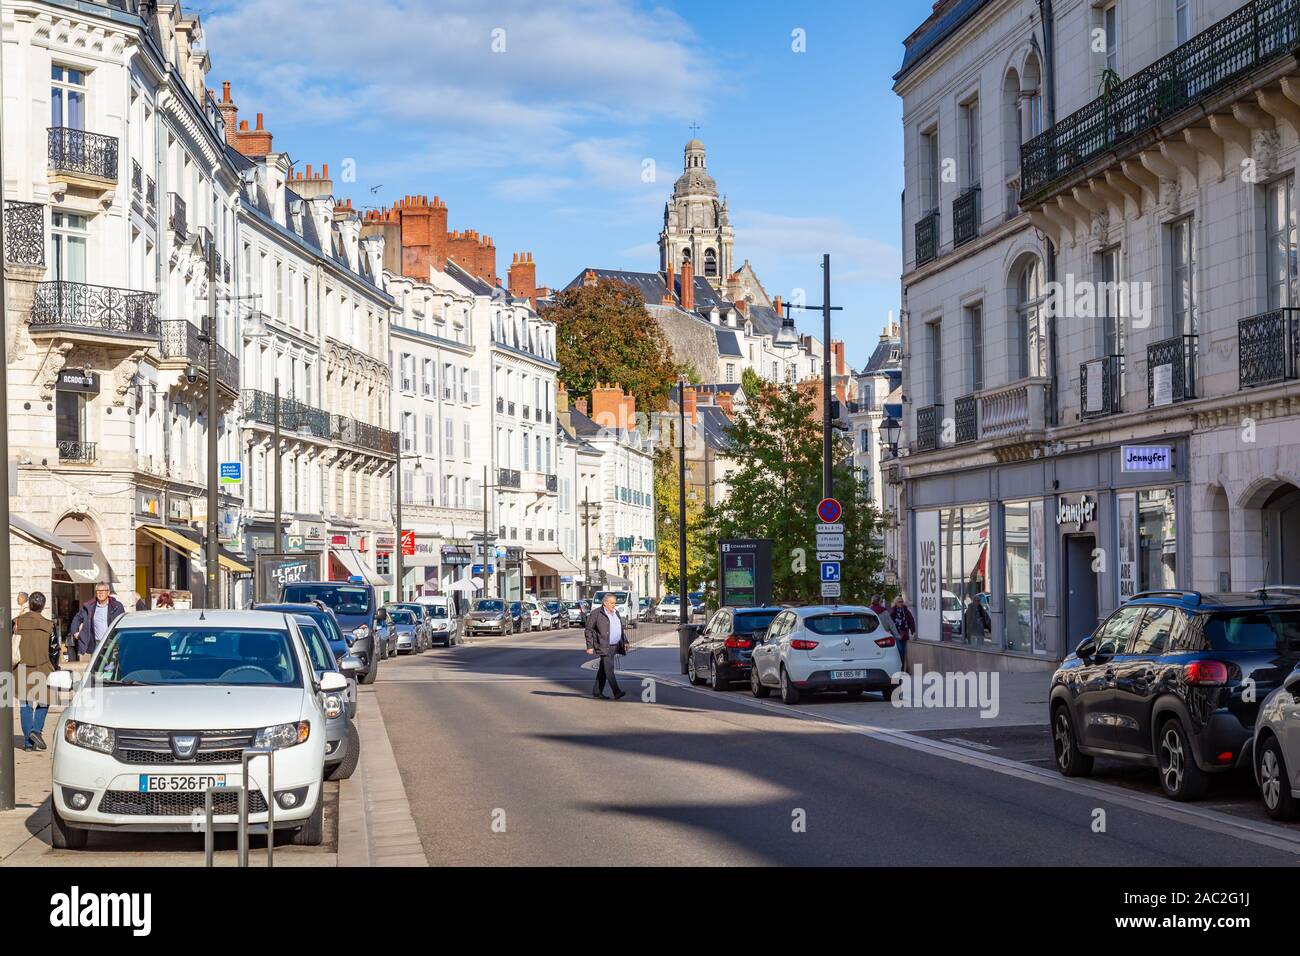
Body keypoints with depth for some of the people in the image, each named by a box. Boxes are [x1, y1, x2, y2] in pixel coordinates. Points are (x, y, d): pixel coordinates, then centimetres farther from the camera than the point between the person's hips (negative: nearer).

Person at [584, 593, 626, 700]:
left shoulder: (615, 613, 13)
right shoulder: (596, 614, -9)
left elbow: (620, 628, 23)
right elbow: (589, 630, -8)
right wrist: (589, 646, -12)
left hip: (614, 646, 8)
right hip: (604, 647, -8)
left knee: (603, 669, 12)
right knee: (609, 668, -13)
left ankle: (597, 691, 19)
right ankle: (616, 692, -19)